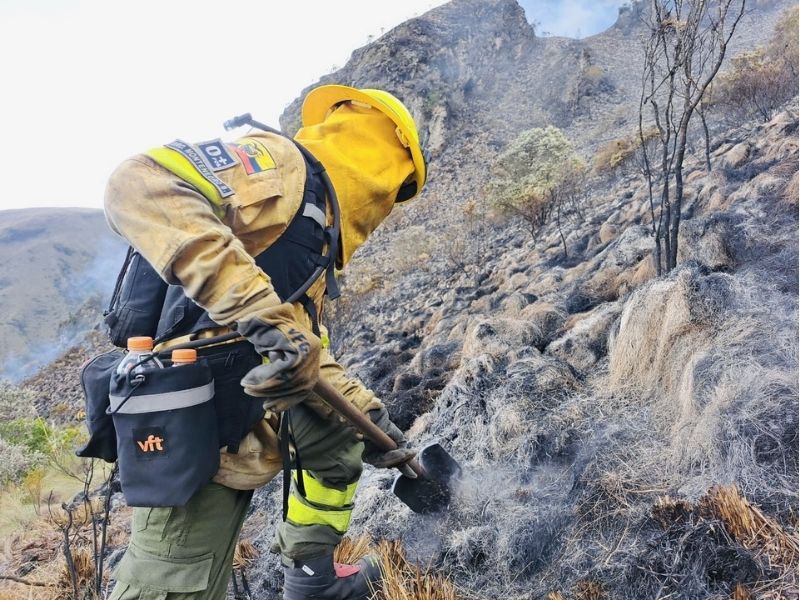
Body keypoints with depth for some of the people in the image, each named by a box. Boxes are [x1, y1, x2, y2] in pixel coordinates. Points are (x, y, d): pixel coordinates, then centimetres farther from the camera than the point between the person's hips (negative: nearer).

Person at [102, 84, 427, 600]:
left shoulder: (317, 235, 16)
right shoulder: (280, 162, -12)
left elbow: (309, 351, 21)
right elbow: (141, 184, -28)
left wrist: (371, 416, 22)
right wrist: (257, 308, -35)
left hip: (261, 414, 10)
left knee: (341, 438, 27)